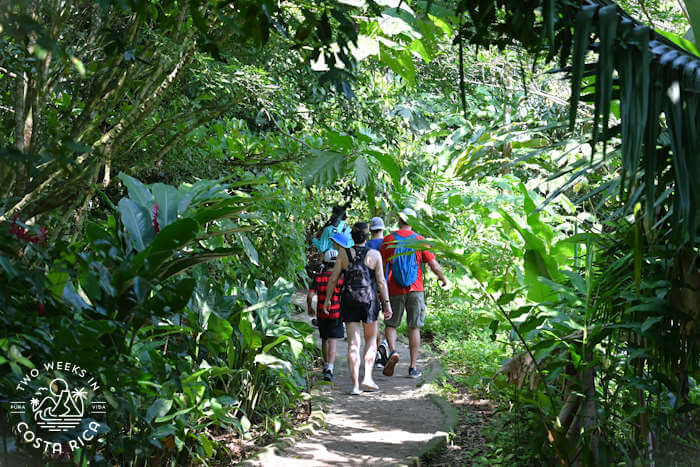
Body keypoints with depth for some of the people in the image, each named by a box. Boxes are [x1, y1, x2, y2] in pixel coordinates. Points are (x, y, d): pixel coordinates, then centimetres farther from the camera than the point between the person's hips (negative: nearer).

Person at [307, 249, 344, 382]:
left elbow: (310, 296, -5)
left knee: (324, 340, 20)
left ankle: (326, 365, 33)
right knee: (333, 341, -5)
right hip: (336, 314, -3)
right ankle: (329, 369, -21)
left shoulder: (318, 278, -1)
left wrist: (310, 308, 13)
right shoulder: (340, 278, -7)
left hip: (321, 314, 3)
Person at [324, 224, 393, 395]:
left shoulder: (344, 253, 0)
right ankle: (367, 377, 4)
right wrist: (387, 303, -2)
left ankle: (355, 385, -2)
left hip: (348, 301, 1)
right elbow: (381, 281, -6)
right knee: (371, 338, 17)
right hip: (369, 299, -1)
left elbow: (333, 278, 1)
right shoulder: (374, 254, -2)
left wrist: (327, 299, 10)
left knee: (353, 343, 3)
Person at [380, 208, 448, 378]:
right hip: (416, 290, 0)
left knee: (390, 324, 13)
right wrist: (443, 278, 18)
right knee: (414, 328, 6)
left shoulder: (388, 240, -1)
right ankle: (413, 367, 6)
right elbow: (434, 266, -2)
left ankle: (392, 351, -14)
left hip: (394, 290, 0)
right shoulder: (419, 240, 0)